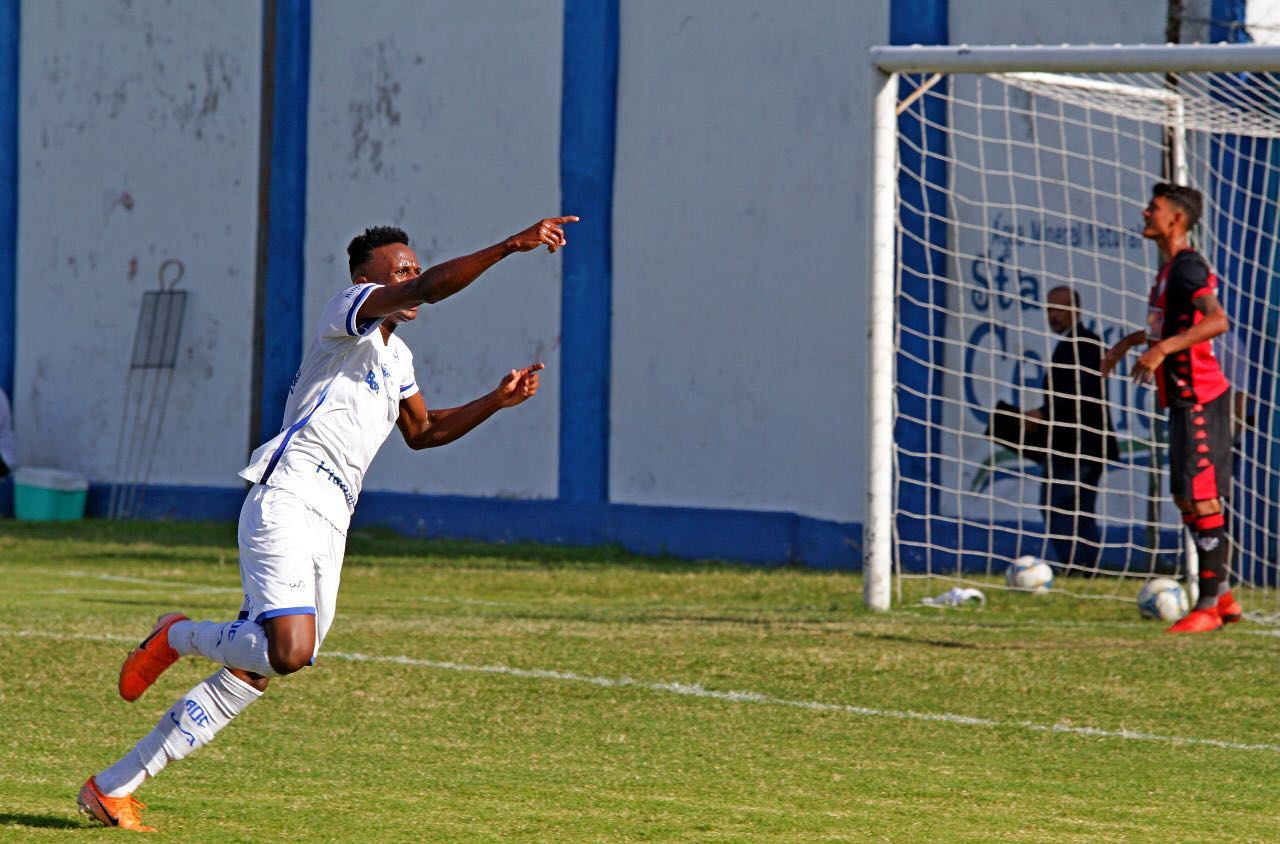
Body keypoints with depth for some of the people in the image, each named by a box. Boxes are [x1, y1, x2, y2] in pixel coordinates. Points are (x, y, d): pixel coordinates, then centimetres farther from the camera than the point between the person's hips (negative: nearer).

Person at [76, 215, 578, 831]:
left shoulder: (395, 357, 24)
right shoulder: (348, 309, -4)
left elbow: (422, 432, 37)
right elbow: (428, 289, -21)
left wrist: (496, 401, 26)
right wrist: (510, 246, -25)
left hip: (328, 526, 9)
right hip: (285, 505, -9)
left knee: (256, 672, 5)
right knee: (290, 651, -28)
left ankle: (113, 788, 10)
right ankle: (179, 637, 2)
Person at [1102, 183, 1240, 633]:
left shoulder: (1186, 266, -15)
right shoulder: (1172, 267, 16)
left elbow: (1217, 320, -29)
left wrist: (1161, 349, -32)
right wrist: (1131, 340, 35)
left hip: (1200, 399, -10)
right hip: (1185, 399, 10)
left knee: (1201, 499, -9)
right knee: (1187, 499, 13)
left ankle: (1208, 606, -7)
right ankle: (1222, 596, 19)